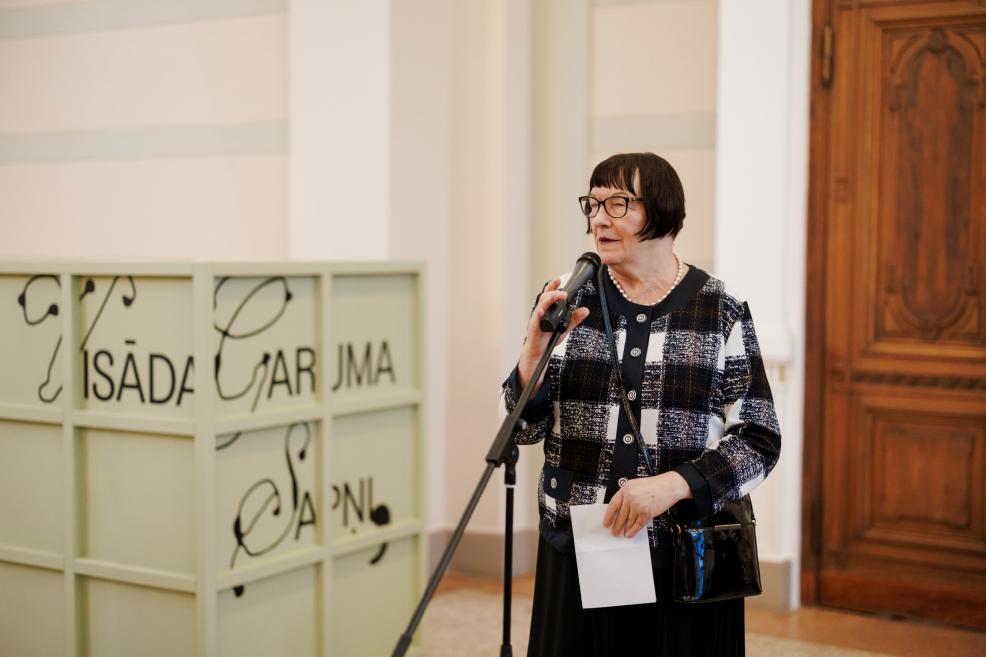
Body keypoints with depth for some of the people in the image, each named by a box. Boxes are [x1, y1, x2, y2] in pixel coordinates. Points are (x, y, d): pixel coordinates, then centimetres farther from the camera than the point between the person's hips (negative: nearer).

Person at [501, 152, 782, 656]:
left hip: (686, 563, -1)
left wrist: (673, 484, -19)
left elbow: (759, 440, -5)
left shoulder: (723, 311, -4)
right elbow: (523, 431, 1)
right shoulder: (572, 300, 2)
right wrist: (534, 352, -17)